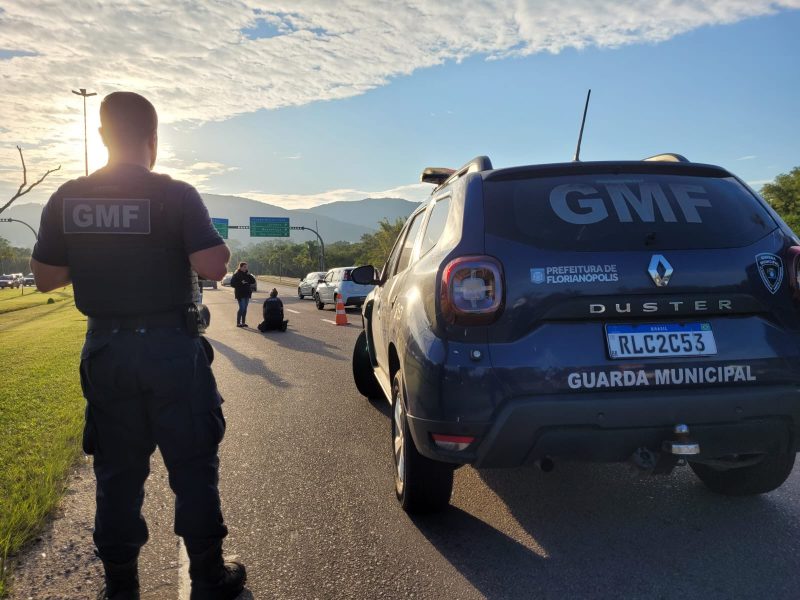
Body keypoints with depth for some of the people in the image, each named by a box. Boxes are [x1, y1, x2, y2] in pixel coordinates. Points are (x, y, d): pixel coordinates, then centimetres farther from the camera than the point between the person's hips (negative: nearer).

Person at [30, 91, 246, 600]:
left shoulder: (67, 199, 1)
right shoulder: (176, 195, -11)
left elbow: (46, 277, 6)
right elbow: (213, 267, -18)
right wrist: (212, 240, 3)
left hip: (105, 349, 4)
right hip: (171, 347, -3)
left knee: (118, 469, 14)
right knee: (193, 463, 9)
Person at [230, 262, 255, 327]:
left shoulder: (246, 274, 14)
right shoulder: (236, 275, -5)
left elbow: (253, 281, 10)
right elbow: (232, 283, -12)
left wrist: (249, 276, -5)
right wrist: (241, 283, -21)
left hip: (247, 294, 7)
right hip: (240, 294, -6)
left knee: (245, 308, 8)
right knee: (242, 308, -10)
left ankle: (243, 322, 14)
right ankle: (238, 323, -4)